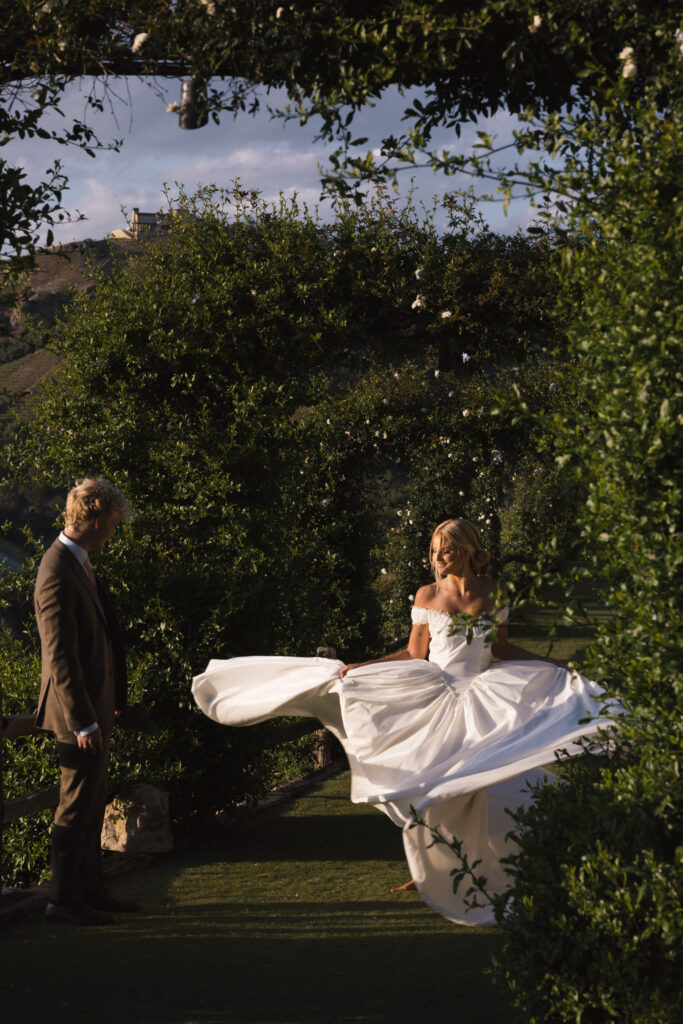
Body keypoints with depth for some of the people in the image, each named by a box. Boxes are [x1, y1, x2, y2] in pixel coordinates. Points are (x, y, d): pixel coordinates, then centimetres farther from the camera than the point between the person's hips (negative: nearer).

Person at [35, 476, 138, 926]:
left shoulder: (80, 564, 10)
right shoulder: (58, 573, -22)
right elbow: (60, 657, -24)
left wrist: (110, 703, 22)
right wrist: (82, 722, -23)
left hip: (96, 706, 10)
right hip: (80, 710, -10)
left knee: (92, 804, 17)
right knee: (77, 806, -1)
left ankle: (91, 889, 27)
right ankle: (63, 900, 8)